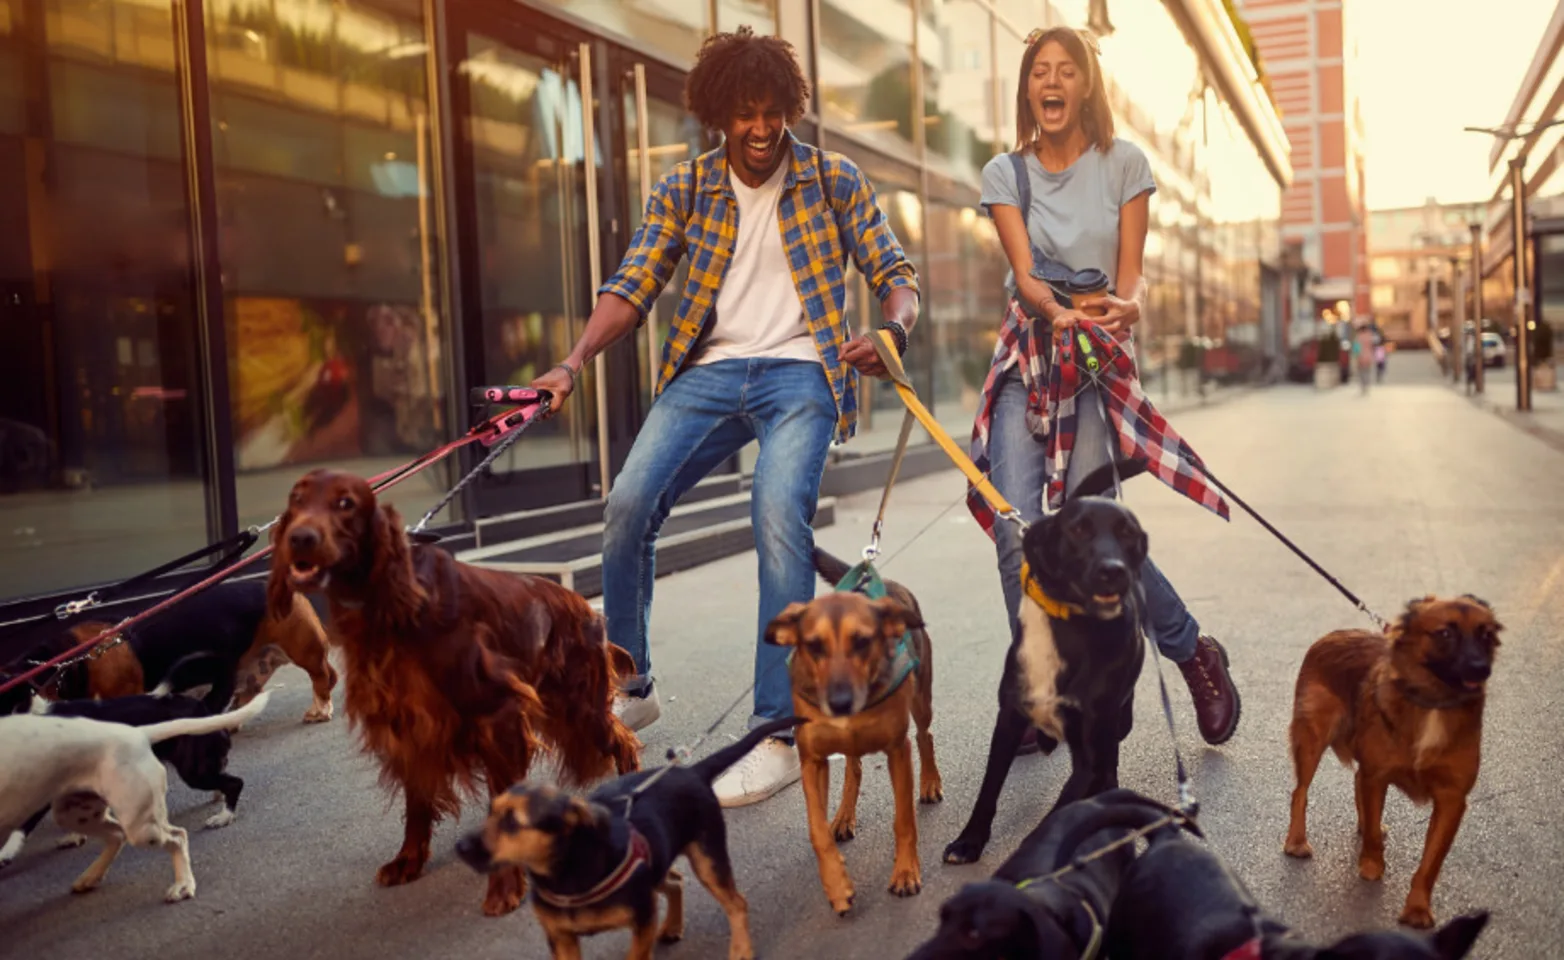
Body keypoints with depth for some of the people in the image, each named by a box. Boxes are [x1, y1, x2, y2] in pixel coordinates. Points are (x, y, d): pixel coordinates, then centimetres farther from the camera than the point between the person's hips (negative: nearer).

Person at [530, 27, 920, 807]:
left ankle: (780, 734, -24)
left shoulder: (833, 181, 6)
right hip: (709, 370, 3)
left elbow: (894, 273, 3)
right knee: (627, 505, -15)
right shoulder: (684, 190, 10)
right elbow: (632, 286, 2)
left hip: (800, 370, -2)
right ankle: (630, 689, 9)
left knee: (779, 510, -28)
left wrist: (893, 328, -21)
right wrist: (575, 363, -16)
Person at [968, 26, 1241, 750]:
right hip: (1025, 358, 2)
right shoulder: (1005, 173, 6)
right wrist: (1055, 310, -28)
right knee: (1017, 533, -11)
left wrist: (1128, 306, -25)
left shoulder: (1123, 163, 3)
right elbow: (1023, 274, -6)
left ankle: (1193, 650, 10)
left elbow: (1131, 275, -2)